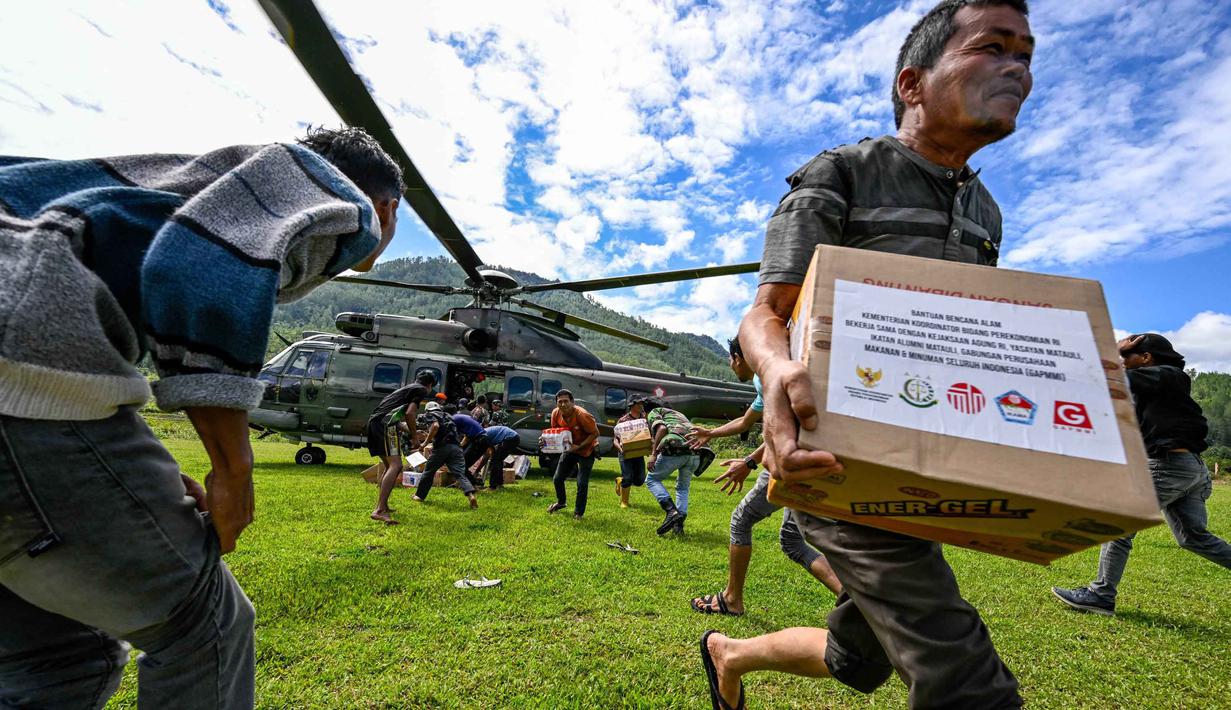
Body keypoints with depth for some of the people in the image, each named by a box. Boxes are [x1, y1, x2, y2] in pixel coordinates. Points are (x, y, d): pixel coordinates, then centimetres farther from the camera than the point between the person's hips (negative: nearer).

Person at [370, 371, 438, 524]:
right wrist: (414, 435, 3)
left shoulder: (406, 388, 31)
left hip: (373, 421, 10)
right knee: (395, 465, -15)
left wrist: (412, 432, 43)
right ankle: (379, 511, -24)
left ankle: (383, 505, 24)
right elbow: (409, 413, -11)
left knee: (390, 466, 20)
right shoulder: (422, 390, 4)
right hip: (385, 423, -10)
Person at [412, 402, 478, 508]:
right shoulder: (447, 417, 32)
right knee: (460, 474, -4)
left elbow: (435, 426, -11)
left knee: (428, 471, 17)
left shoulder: (430, 415, 11)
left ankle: (419, 496, 31)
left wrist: (425, 443, -6)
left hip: (442, 447, -5)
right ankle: (470, 495, -26)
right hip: (456, 447, 5)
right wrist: (430, 438, 48)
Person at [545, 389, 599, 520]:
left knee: (582, 483, -5)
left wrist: (579, 446, -28)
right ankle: (561, 502, 40)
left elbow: (595, 433, -22)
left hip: (586, 450, -5)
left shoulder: (582, 415, -31)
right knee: (557, 479, 10)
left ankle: (578, 512, 17)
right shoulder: (555, 413, -14)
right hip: (569, 449, 5)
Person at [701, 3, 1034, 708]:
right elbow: (763, 316, -14)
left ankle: (730, 652, 46)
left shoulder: (985, 213, 16)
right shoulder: (838, 176, -6)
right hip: (840, 461, -8)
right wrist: (780, 368, -37)